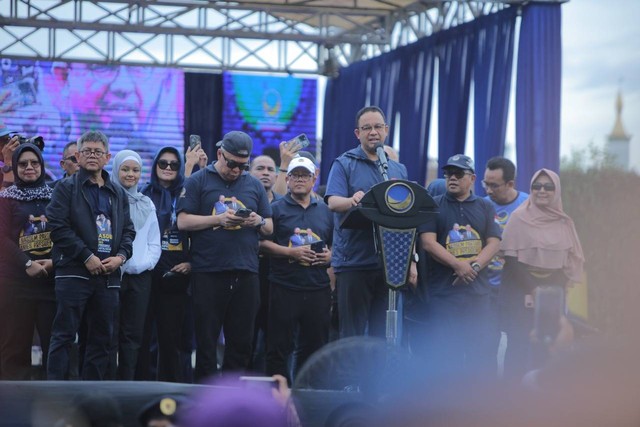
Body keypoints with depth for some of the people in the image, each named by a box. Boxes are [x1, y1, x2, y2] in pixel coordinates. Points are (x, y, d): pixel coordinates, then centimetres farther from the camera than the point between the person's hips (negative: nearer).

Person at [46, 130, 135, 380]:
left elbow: (128, 230, 17)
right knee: (64, 335, -7)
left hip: (108, 274, 5)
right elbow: (58, 227, -8)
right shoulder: (67, 188, 3)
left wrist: (121, 256, -3)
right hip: (73, 272, -5)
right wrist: (87, 257, -14)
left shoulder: (118, 194, 19)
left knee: (102, 338, 7)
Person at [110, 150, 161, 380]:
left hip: (140, 276, 4)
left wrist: (145, 264, -2)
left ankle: (126, 384, 8)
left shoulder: (147, 205, 17)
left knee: (133, 335, 4)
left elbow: (154, 243, 15)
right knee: (110, 333, -6)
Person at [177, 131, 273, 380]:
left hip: (246, 273, 3)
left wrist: (259, 221, -5)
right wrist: (219, 219, -14)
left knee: (242, 341, 3)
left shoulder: (254, 186, 16)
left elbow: (270, 228, 17)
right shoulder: (198, 182, 5)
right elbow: (183, 221, -4)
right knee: (206, 340, 0)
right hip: (208, 273, -3)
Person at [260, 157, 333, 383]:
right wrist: (291, 252, -14)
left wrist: (329, 255, -1)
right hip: (285, 287, -4)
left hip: (318, 289, 4)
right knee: (280, 347, -3)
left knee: (314, 346, 7)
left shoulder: (325, 211, 17)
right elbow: (262, 243, -4)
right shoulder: (276, 209, 4)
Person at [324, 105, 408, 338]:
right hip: (354, 263, -4)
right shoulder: (344, 164, 2)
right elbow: (333, 202, -13)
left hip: (389, 264, 4)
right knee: (351, 335, -3)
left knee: (384, 335, 7)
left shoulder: (399, 169, 15)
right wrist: (352, 201, -36)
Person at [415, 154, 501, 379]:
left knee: (482, 350, 1)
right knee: (441, 351, -6)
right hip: (441, 291, -2)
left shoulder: (485, 208, 15)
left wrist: (475, 265, -12)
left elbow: (493, 242, 6)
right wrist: (458, 265, -15)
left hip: (477, 289, 3)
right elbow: (428, 242, -5)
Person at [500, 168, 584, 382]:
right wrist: (532, 290, -12)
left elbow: (572, 260, 10)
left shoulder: (564, 223, 9)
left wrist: (555, 289, -5)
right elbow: (511, 260, -6)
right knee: (520, 345, -6)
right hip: (521, 293, -3)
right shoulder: (519, 218, -1)